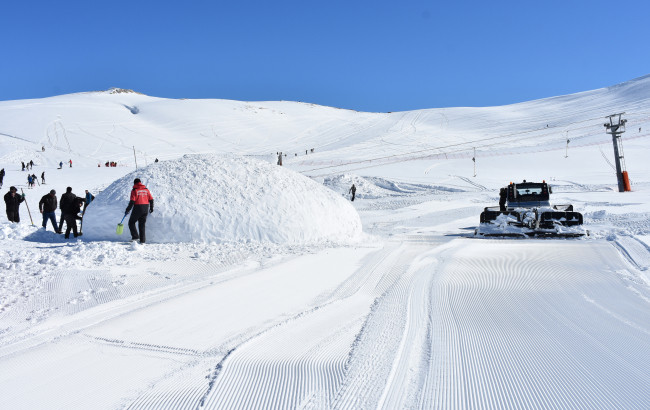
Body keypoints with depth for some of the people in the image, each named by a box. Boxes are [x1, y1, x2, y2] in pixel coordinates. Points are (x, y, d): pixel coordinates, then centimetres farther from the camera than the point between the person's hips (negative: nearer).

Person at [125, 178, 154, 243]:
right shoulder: (146, 189, 9)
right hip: (145, 209, 5)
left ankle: (135, 236, -3)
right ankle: (142, 240, 8)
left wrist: (127, 210, -7)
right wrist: (151, 208, 22)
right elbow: (151, 199, 10)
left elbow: (132, 202, -13)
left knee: (131, 222, 10)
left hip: (138, 208, -5)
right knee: (142, 225, 12)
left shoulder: (134, 190, -5)